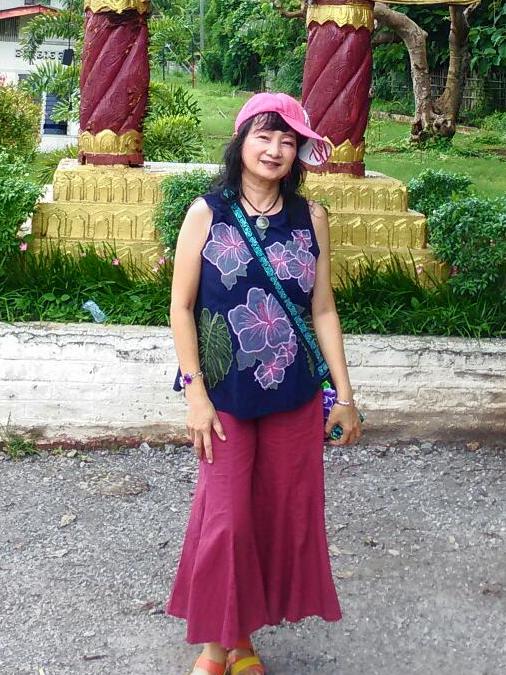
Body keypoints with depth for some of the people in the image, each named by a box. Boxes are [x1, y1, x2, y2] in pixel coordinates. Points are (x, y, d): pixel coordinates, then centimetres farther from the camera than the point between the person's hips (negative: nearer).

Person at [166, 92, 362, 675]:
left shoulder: (310, 218, 3)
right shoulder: (207, 213, -4)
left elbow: (323, 310, 6)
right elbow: (181, 307, -4)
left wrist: (344, 395, 4)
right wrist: (195, 394, -10)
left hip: (295, 395, 3)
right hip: (225, 394, -3)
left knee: (286, 514, 9)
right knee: (226, 518, 1)